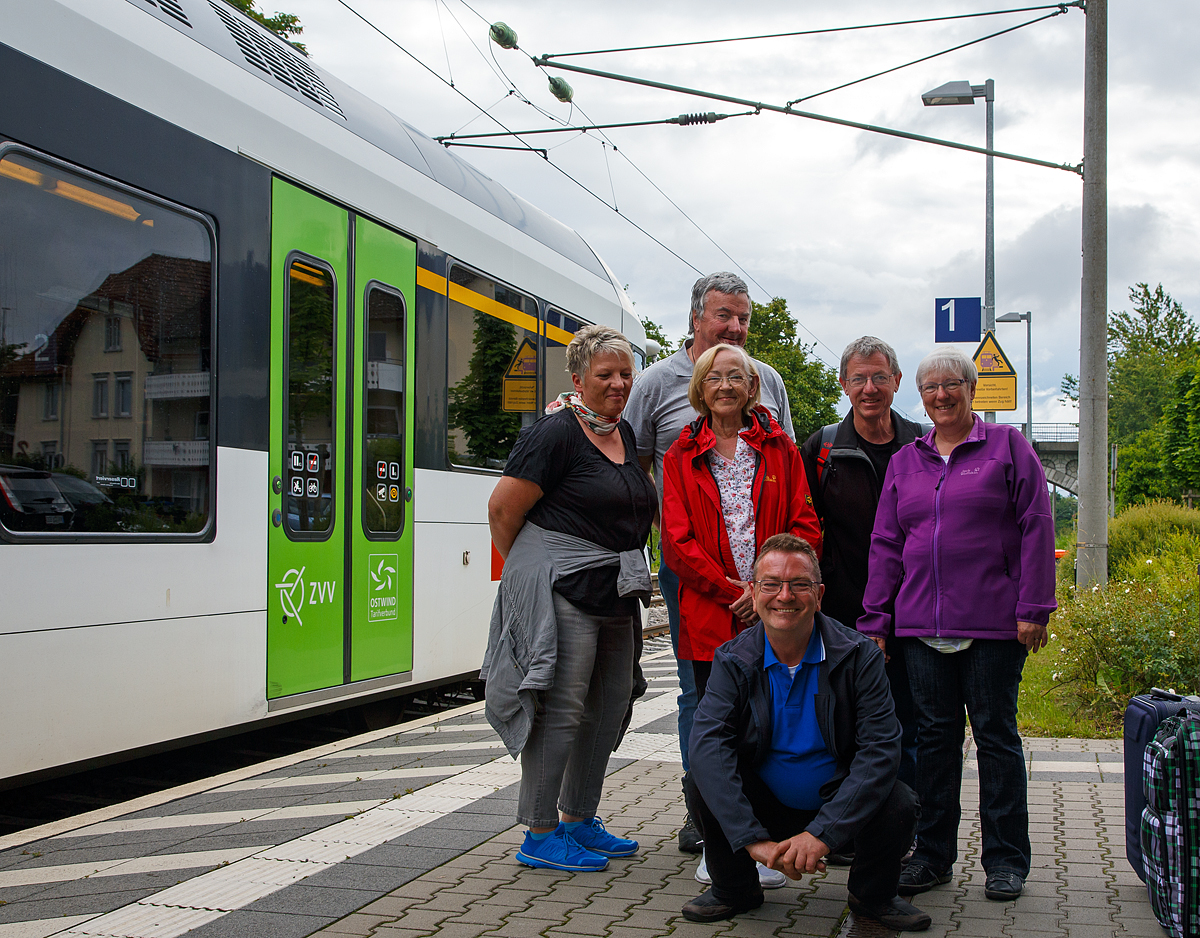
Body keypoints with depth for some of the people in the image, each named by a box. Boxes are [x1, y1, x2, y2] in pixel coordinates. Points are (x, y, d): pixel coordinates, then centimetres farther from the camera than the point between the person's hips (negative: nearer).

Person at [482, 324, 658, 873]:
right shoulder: (556, 433, -12)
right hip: (562, 590, -9)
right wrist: (527, 569, 1)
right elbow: (502, 510, -11)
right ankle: (539, 836, 5)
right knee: (561, 708, -6)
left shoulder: (625, 434, 14)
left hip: (616, 593, 9)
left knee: (610, 706, 13)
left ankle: (579, 821, 26)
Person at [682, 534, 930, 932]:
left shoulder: (859, 656, -13)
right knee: (702, 783, -24)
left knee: (899, 806, -28)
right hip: (763, 806, 1)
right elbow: (707, 743, -25)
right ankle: (733, 890, 3)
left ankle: (872, 895, 5)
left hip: (836, 804, -1)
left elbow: (881, 749, -22)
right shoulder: (733, 661, -10)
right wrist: (753, 839, -39)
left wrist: (822, 832, -33)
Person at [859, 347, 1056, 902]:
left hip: (992, 622, -3)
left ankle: (1006, 860, 13)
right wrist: (876, 620, 7)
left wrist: (1033, 607, -9)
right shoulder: (904, 462, 15)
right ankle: (933, 854, 16)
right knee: (933, 735, 7)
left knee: (996, 733, 2)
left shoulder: (1007, 446, 5)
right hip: (921, 624, 3)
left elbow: (1036, 528, -1)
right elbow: (885, 544, 13)